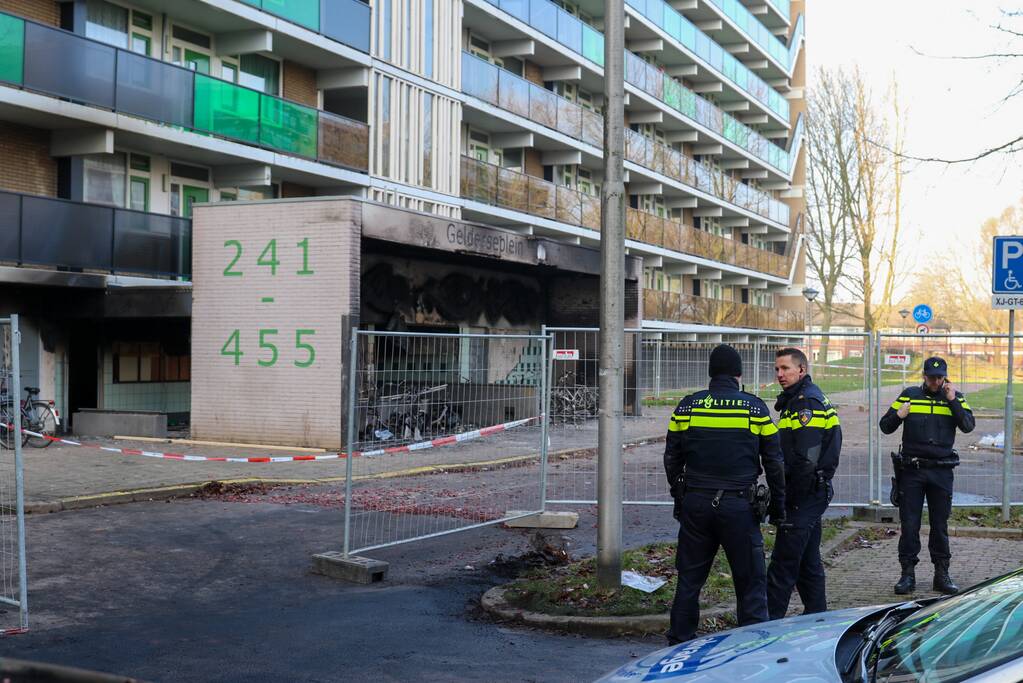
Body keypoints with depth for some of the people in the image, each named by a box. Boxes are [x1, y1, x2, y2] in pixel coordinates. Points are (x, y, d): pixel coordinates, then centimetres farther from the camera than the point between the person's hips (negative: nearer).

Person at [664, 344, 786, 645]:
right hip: (739, 506, -3)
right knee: (751, 581, 4)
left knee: (689, 578, 13)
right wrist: (777, 506, 11)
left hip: (695, 504, 3)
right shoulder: (755, 407, -2)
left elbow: (672, 459, 10)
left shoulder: (687, 406, 4)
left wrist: (679, 499, 20)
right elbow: (774, 463, 2)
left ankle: (679, 643, 19)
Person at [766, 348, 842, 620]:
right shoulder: (796, 400, 16)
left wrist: (792, 496, -16)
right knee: (808, 560, 18)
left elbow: (806, 459, -23)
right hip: (814, 493, 11)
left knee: (783, 564, -9)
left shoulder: (807, 403, -17)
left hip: (804, 495, -11)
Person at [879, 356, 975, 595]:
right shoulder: (909, 395, 5)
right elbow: (885, 427, 5)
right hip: (911, 470, 0)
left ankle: (942, 575, 15)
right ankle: (908, 574, 8)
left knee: (940, 525, 7)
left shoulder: (955, 398, 6)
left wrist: (952, 401, -16)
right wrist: (898, 416, -14)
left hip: (941, 471, 0)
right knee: (909, 525, 1)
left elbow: (968, 426, -9)